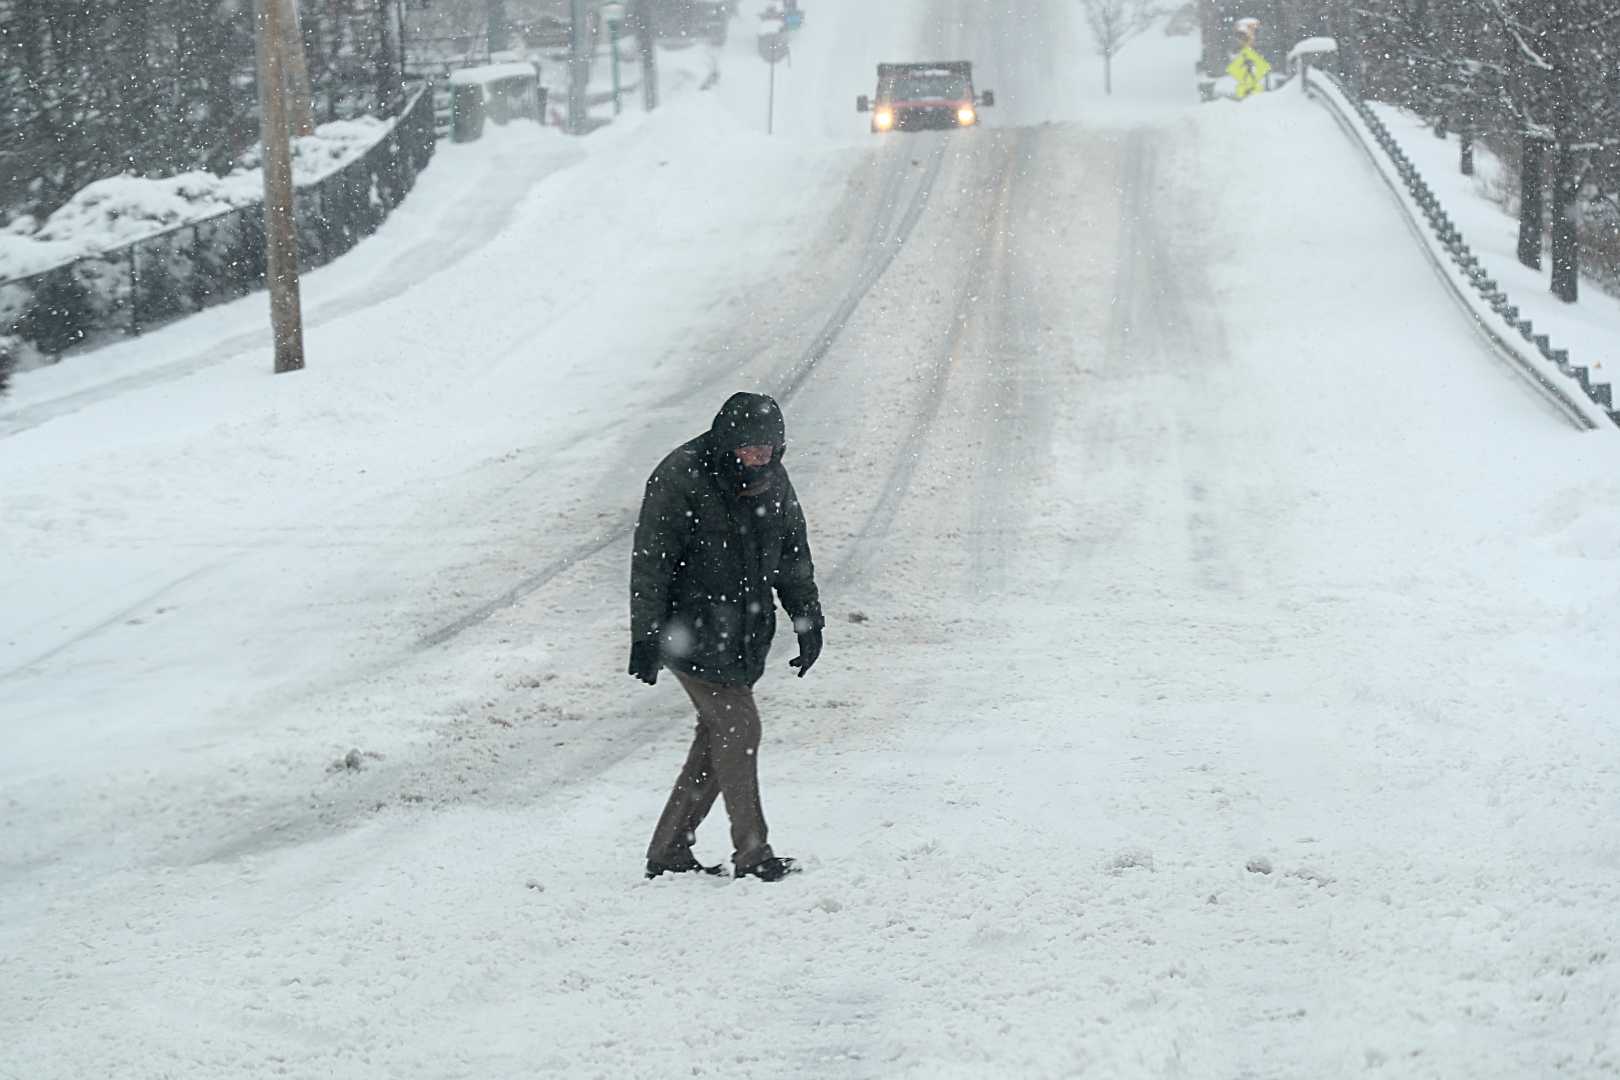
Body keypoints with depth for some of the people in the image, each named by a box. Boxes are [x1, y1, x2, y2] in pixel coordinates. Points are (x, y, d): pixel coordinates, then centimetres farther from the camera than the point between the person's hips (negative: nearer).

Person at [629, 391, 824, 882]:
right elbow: (650, 563, -14)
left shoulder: (774, 482, 6)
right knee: (738, 727, -11)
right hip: (693, 631, -7)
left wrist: (807, 619, 16)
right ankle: (751, 854, -3)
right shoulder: (680, 478, -15)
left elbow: (793, 553, 18)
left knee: (717, 738, 5)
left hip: (746, 635, 7)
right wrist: (646, 638, -16)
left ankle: (669, 852, 13)